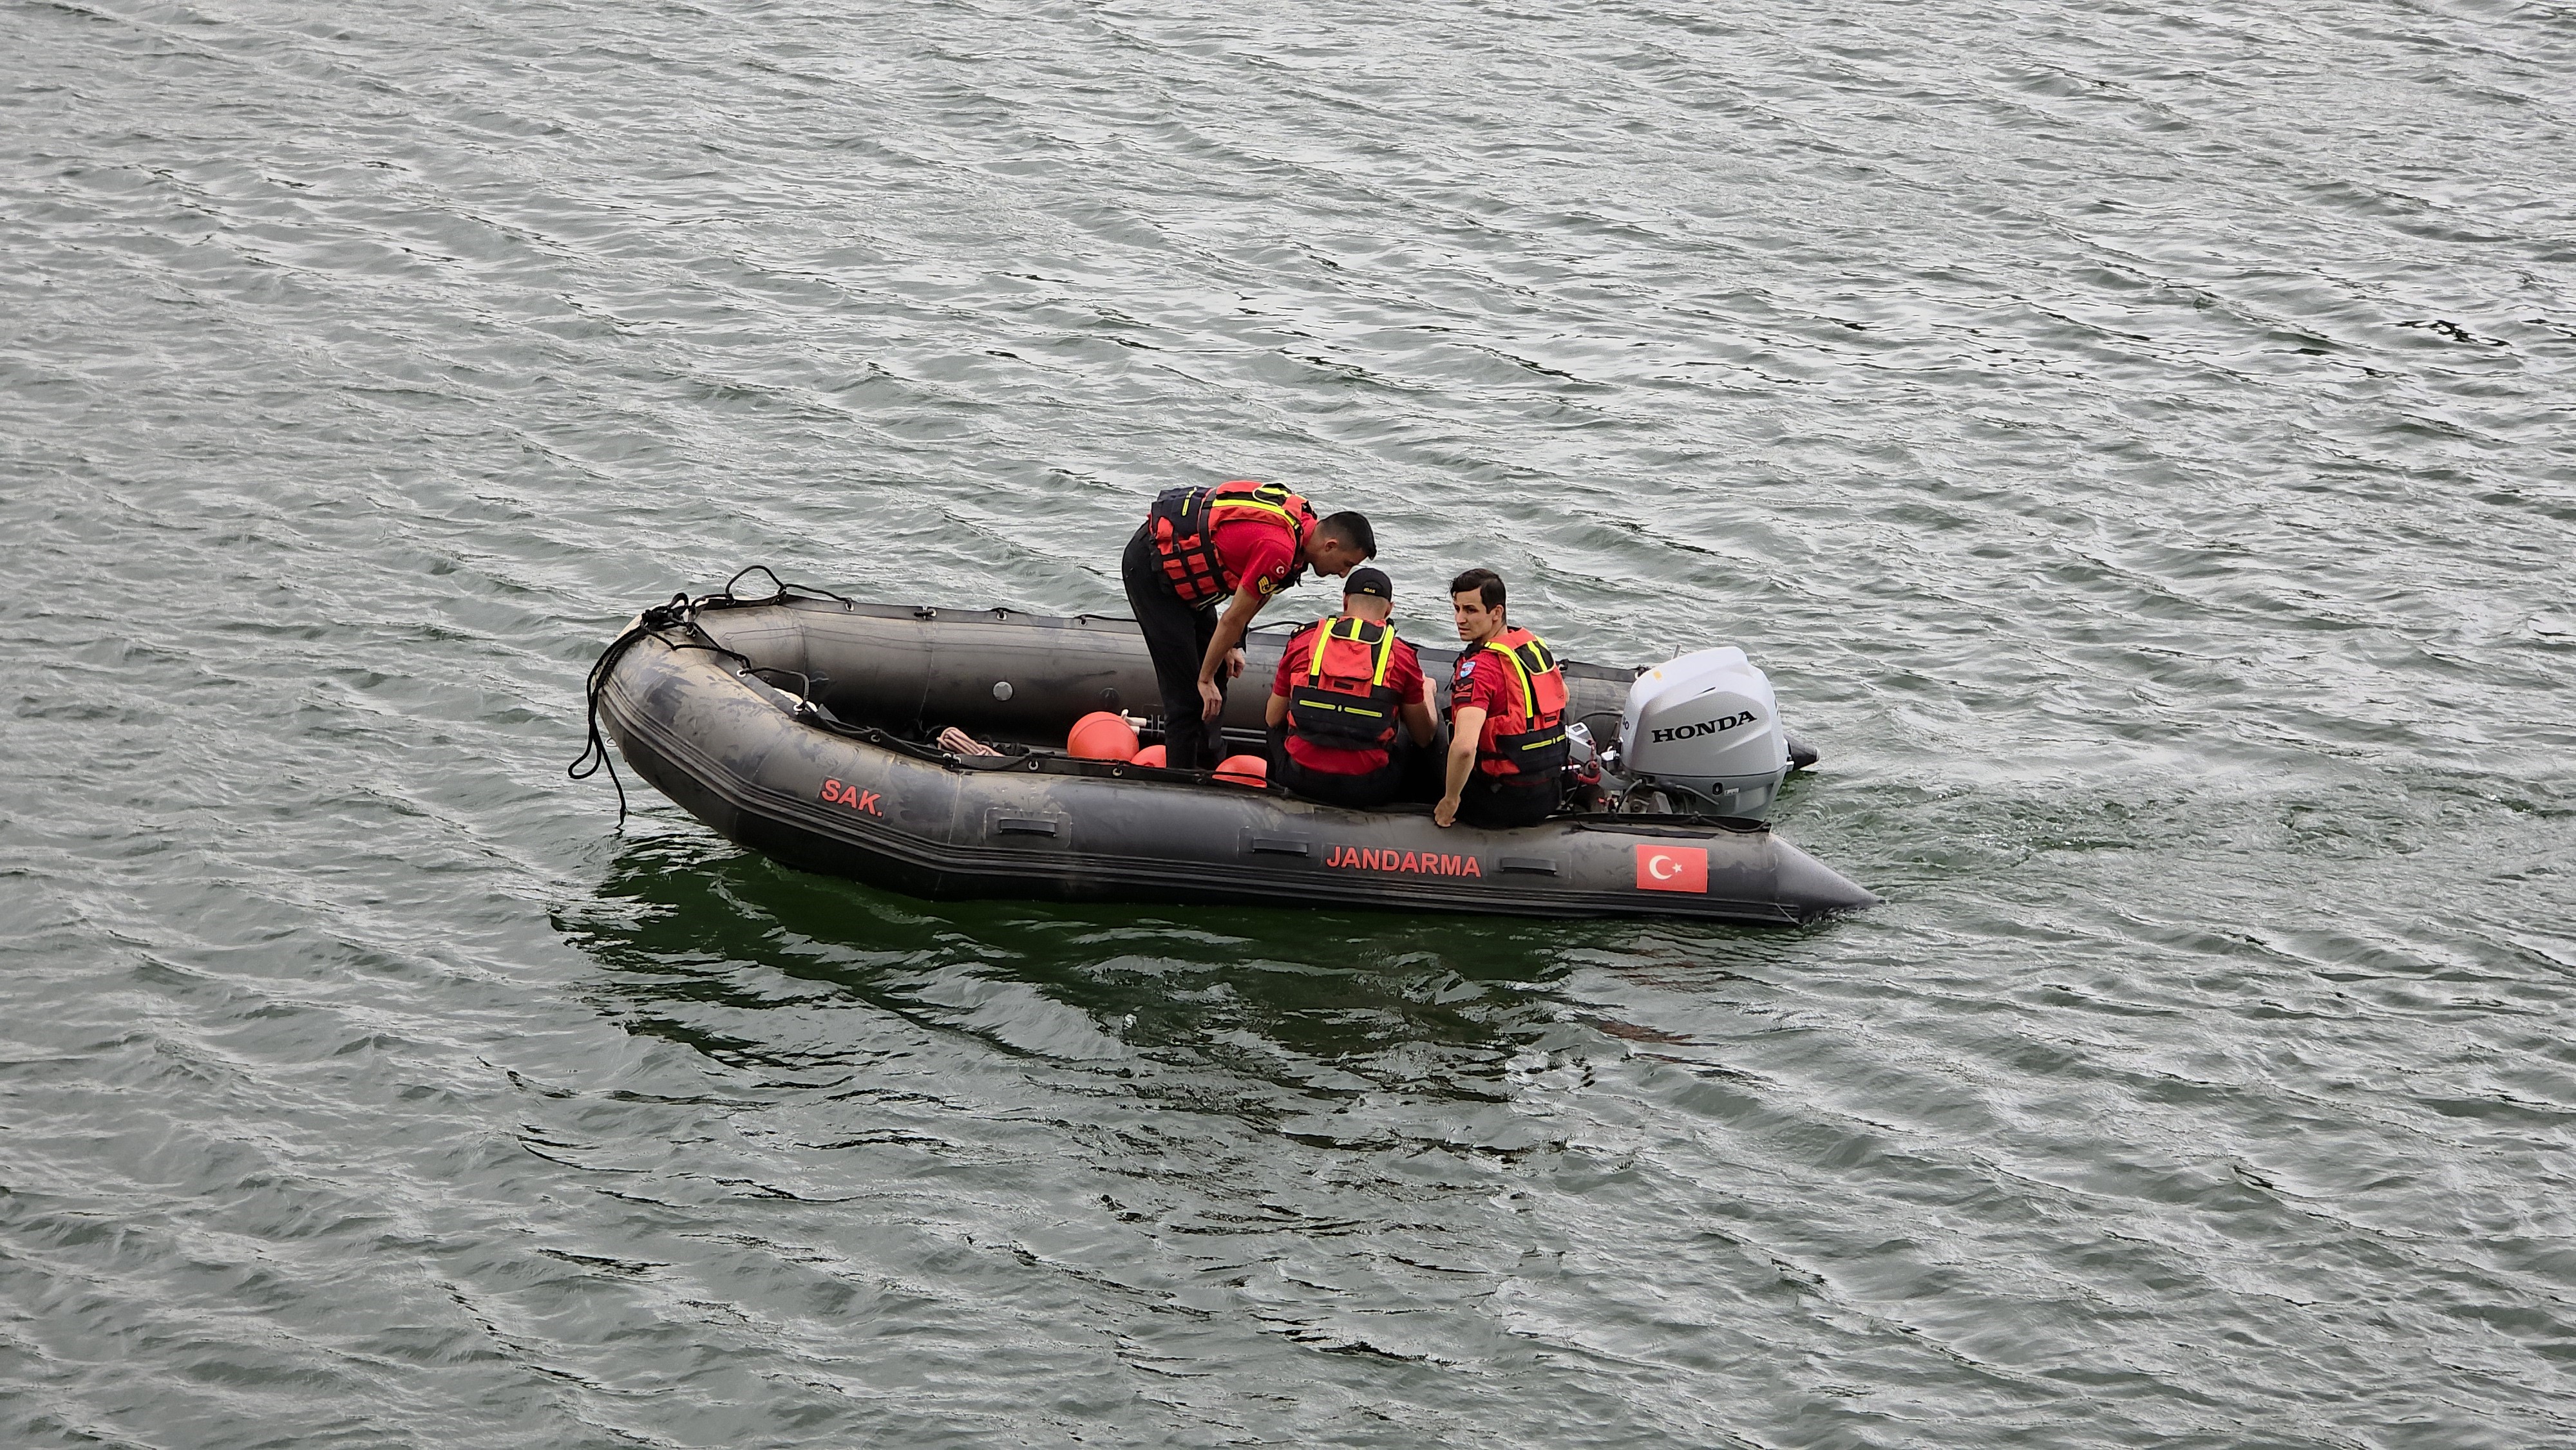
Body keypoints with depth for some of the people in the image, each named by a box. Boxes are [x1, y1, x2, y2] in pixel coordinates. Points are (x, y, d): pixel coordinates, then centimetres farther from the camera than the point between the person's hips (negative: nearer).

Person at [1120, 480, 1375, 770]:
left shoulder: (1302, 520, 0)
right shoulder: (1280, 550, -29)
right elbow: (1233, 618, -20)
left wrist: (1232, 646, 14)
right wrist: (1206, 679, -9)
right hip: (1150, 569, -10)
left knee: (1216, 668, 16)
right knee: (1186, 688, -10)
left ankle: (1210, 766, 29)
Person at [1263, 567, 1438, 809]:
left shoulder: (1303, 639, 0)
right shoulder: (1402, 655, -3)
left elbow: (1273, 719, 11)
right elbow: (1425, 737, 8)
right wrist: (1427, 692, 30)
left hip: (1300, 780, 1)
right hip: (1365, 791, -1)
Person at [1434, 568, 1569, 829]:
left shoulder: (1479, 666, -22)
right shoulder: (1537, 644, 3)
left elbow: (1464, 746, -34)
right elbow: (1562, 695, 24)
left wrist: (1451, 800, -20)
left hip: (1507, 802, -7)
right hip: (1551, 794, 7)